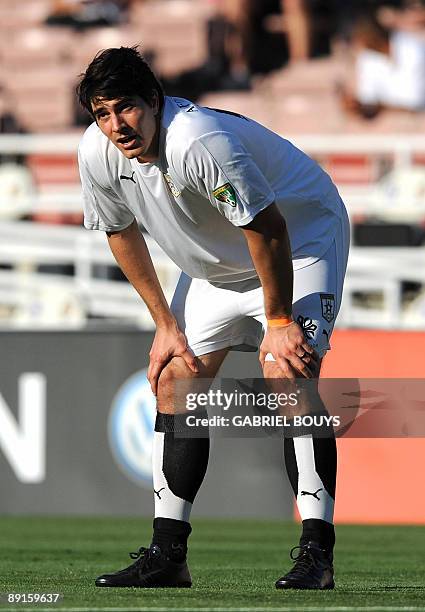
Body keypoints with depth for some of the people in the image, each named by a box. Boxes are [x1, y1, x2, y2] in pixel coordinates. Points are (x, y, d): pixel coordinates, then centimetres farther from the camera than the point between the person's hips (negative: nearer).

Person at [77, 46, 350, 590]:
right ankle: (168, 555, 7)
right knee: (173, 383, 1)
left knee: (287, 375, -24)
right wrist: (165, 324, 2)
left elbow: (268, 229, -29)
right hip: (214, 267, 8)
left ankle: (317, 551, -23)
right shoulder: (98, 153, -15)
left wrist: (278, 322, -21)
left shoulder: (200, 142, -38)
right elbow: (121, 232, 3)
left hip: (300, 244, -8)